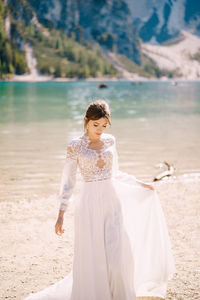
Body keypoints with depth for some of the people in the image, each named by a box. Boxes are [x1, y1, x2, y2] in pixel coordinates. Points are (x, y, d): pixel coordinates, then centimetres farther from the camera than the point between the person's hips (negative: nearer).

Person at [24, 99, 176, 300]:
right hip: (90, 204, -3)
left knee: (118, 255, -1)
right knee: (92, 258, 2)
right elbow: (68, 180, -3)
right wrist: (61, 214, -7)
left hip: (112, 201, 3)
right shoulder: (75, 146, -4)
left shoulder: (110, 141, 7)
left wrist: (140, 184, 22)